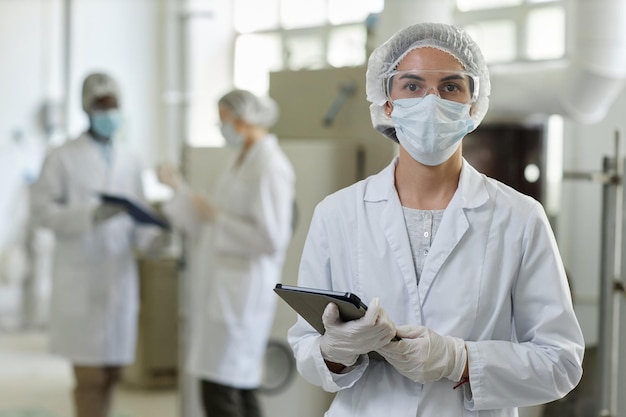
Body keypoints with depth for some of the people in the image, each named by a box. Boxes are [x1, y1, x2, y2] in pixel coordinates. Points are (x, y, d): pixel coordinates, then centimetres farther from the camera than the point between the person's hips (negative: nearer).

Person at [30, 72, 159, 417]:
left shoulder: (129, 161, 14)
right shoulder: (63, 158, 0)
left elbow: (135, 219, 15)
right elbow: (41, 209, -7)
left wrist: (152, 237, -6)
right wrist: (91, 215, -18)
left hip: (120, 280, 5)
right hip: (80, 282, -5)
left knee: (111, 374, 8)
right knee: (90, 377, -5)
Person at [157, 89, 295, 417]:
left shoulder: (270, 168, -14)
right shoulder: (242, 162, 15)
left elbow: (271, 238, -21)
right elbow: (211, 228, 19)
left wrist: (216, 215, -14)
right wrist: (178, 187, 13)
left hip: (243, 290, -9)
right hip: (223, 288, 9)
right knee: (240, 390, 11)